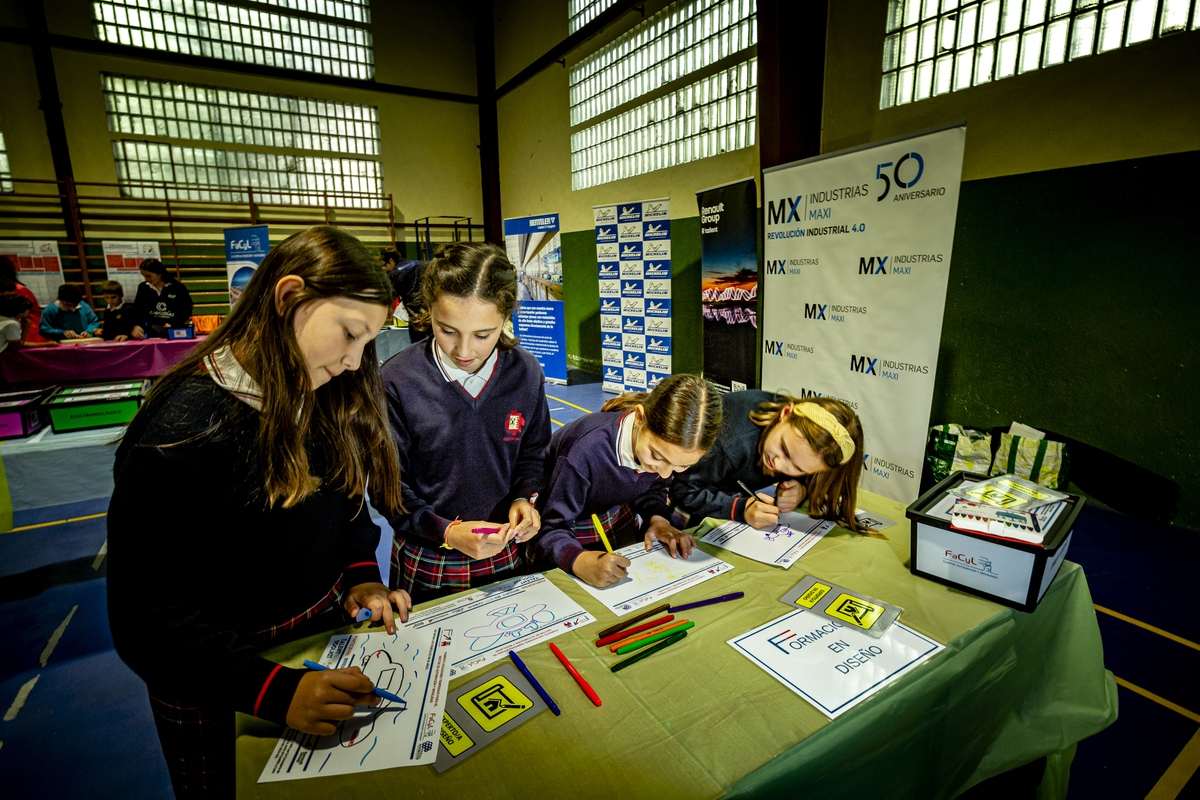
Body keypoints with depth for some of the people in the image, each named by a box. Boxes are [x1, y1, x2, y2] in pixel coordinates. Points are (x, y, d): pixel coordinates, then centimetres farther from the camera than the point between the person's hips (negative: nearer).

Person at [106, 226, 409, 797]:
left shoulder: (329, 402, -6)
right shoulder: (181, 433, -27)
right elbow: (147, 617, -26)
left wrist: (361, 573, -10)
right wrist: (274, 690, -35)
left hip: (328, 637, 6)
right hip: (222, 693, -6)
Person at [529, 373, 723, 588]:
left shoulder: (671, 443, -25)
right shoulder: (586, 451, -43)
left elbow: (651, 489, -3)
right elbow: (551, 529, -35)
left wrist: (657, 518, -22)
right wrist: (581, 561, -54)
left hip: (617, 520, 4)